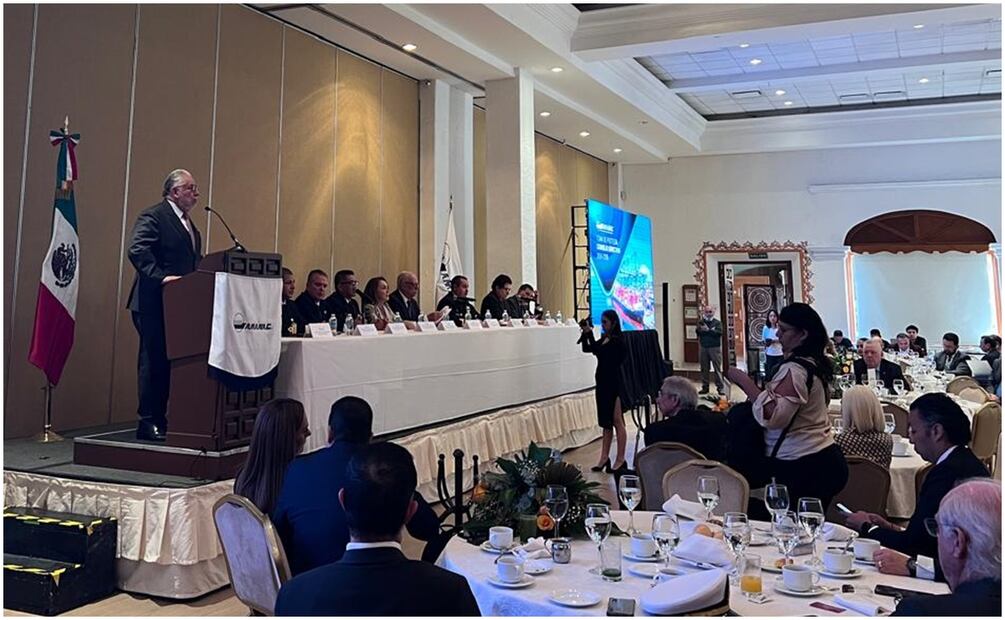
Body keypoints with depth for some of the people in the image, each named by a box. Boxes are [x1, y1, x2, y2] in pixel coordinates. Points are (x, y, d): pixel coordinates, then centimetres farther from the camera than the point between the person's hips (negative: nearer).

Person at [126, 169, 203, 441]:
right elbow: (137, 251, -20)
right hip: (155, 303, -8)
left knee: (170, 362, 9)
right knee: (154, 361, -4)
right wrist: (161, 277, -28)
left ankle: (161, 418, 15)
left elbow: (194, 261, 23)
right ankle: (148, 422, 3)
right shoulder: (152, 216, -7)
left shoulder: (189, 224, 20)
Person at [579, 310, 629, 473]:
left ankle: (620, 460, 5)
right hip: (603, 384, 9)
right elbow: (586, 349, 10)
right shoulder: (603, 340, 11)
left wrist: (589, 333, -21)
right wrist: (585, 334, -2)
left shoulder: (617, 341, -14)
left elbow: (597, 351, -23)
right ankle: (604, 457, 20)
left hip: (613, 385, -9)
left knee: (617, 422, -2)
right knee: (606, 422, 13)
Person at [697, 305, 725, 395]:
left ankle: (720, 387, -3)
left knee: (717, 368, -5)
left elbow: (719, 332, -12)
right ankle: (705, 387, 13)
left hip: (715, 348, -3)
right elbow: (699, 332, -5)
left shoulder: (717, 322, 4)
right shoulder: (701, 322, 11)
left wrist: (708, 330, -13)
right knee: (704, 369, 6)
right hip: (703, 348, 3)